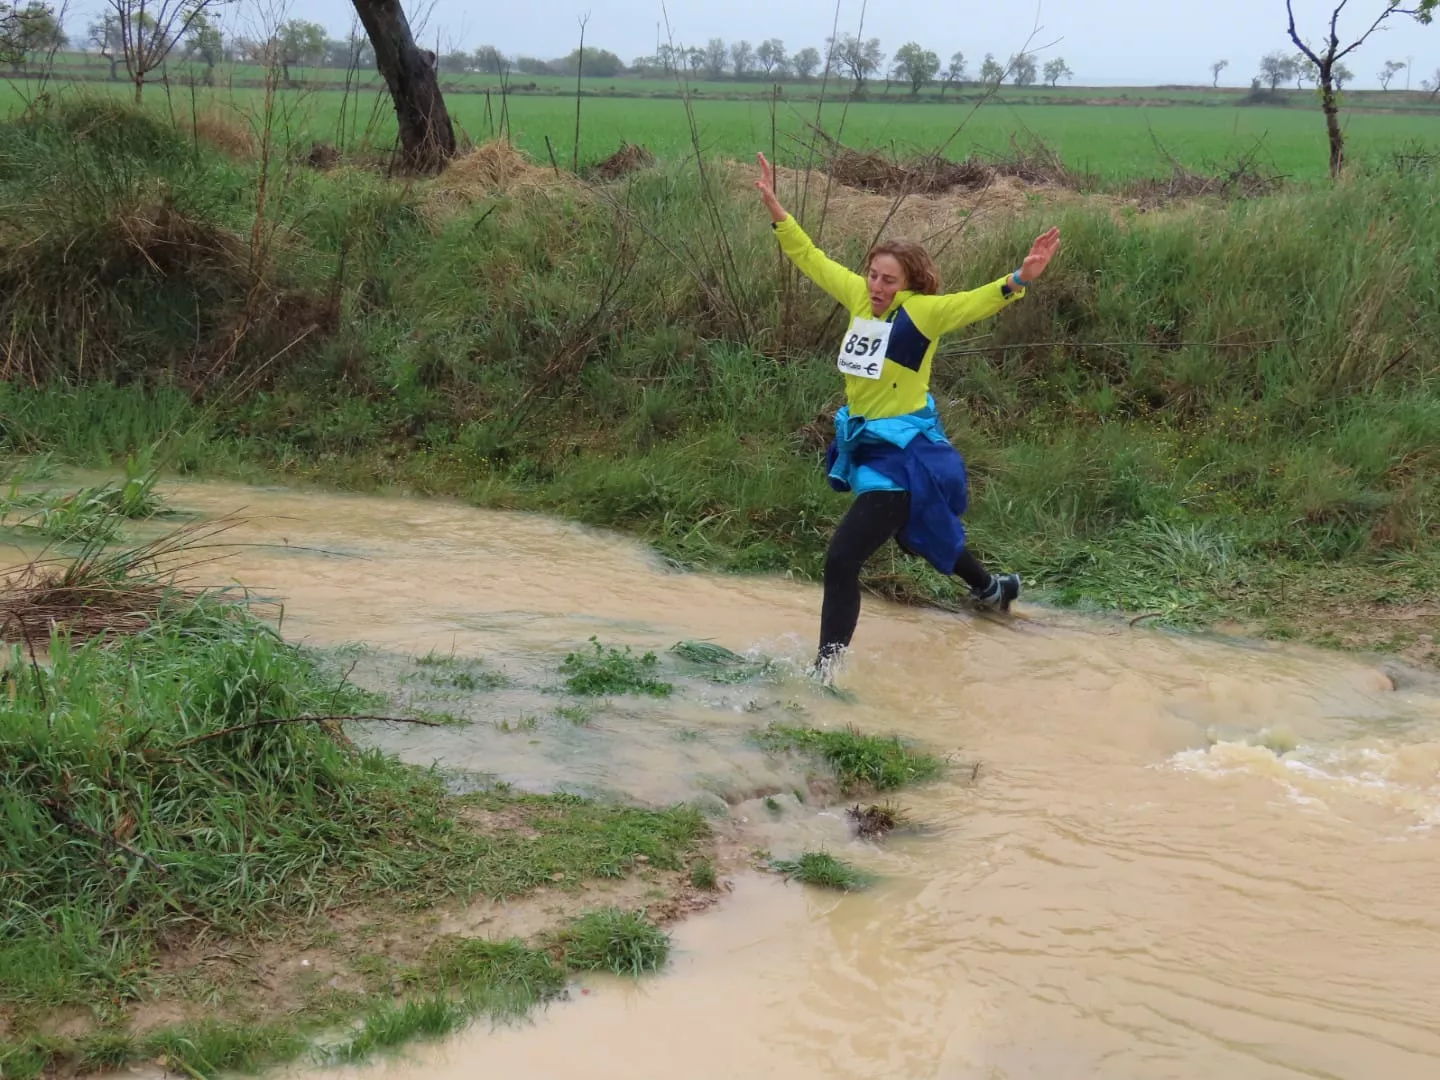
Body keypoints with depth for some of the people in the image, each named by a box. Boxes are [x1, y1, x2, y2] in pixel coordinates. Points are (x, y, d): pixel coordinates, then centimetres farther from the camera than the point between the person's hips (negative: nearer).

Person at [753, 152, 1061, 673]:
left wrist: (1021, 278, -47)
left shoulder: (921, 312, -18)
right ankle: (991, 589, 57)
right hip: (865, 443, 9)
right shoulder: (860, 297, -1)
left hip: (904, 453, -8)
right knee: (917, 533, 31)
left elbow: (979, 301, -30)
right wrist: (774, 206, 4)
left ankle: (826, 668, -9)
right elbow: (809, 257, 7)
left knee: (842, 558, -16)